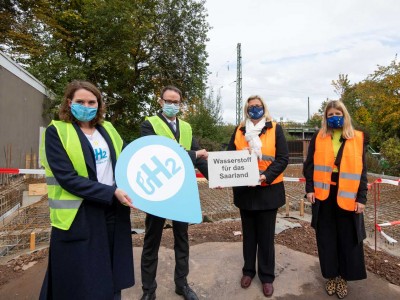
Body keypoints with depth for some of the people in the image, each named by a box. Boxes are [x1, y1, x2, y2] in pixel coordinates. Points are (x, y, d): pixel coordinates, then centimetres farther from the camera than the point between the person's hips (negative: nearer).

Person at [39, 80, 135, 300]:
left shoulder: (107, 129, 10)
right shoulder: (56, 132, -6)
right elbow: (67, 178, -16)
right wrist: (111, 192, -21)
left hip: (113, 211, 5)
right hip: (79, 216, -4)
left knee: (111, 277, 17)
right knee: (81, 282, 9)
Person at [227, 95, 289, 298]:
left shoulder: (275, 129, -2)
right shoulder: (239, 131, 6)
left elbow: (283, 158, -8)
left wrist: (266, 176, -21)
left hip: (268, 190, -2)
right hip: (244, 190, 3)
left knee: (266, 236, 9)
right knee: (249, 234, 16)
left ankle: (267, 276, 26)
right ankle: (248, 271, 34)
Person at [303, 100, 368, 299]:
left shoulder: (357, 139, 3)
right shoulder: (318, 138, 4)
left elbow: (361, 170, 2)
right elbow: (309, 165, 4)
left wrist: (362, 198, -3)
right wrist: (310, 189, -4)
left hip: (347, 196, 0)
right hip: (323, 194, 1)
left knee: (348, 238, 8)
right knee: (326, 238, 10)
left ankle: (343, 277, 27)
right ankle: (331, 275, 27)